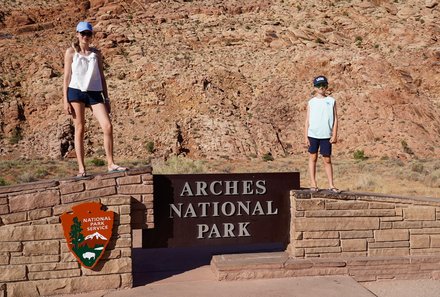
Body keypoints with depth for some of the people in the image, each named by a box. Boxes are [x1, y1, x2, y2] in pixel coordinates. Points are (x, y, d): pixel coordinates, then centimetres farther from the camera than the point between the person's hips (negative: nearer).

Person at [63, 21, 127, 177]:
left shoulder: (96, 53, 13)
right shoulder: (71, 52, 6)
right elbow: (67, 76, 3)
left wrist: (106, 98, 11)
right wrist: (65, 100, -4)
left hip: (94, 93, 2)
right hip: (76, 92, -2)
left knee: (108, 126, -10)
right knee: (79, 129, 0)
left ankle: (110, 164, -2)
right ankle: (81, 168, 5)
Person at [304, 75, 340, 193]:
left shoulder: (331, 101, 6)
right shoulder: (311, 102, 7)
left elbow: (335, 119, 5)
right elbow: (307, 120, 6)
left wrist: (334, 135, -2)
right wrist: (306, 136, -1)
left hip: (326, 135, 0)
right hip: (313, 134, 1)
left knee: (327, 160, 3)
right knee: (313, 158, 4)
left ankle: (331, 185, 6)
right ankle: (313, 184, 10)